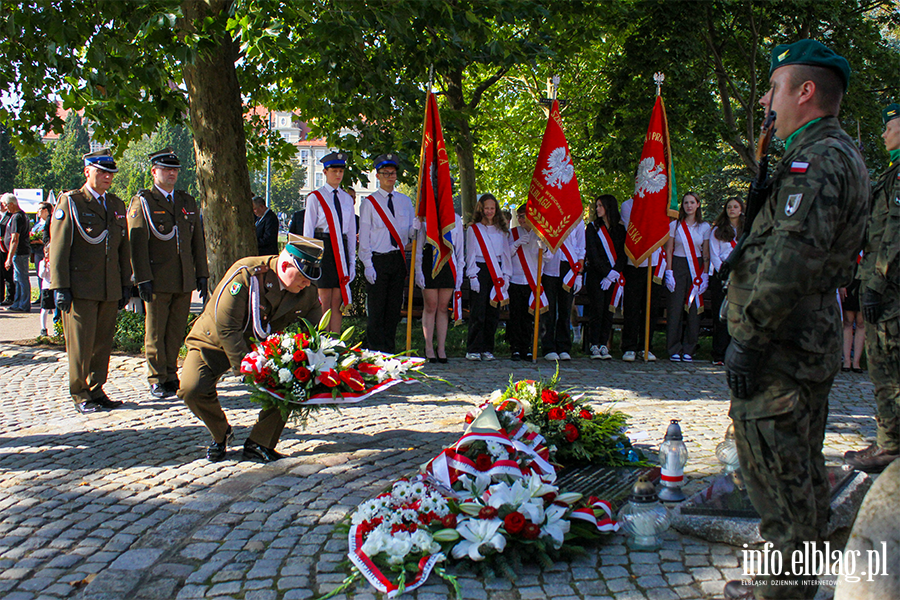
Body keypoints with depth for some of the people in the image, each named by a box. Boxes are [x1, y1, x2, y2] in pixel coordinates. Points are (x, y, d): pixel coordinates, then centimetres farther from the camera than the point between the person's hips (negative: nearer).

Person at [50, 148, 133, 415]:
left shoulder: (117, 205, 15)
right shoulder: (70, 202, -2)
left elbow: (123, 248, 18)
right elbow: (58, 248, -6)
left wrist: (126, 283, 14)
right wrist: (60, 287, -11)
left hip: (110, 290, 5)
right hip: (80, 288, -5)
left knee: (103, 342, 9)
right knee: (81, 343, -2)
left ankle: (96, 390, 20)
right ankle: (80, 395, 9)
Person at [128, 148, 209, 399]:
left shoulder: (188, 202, 16)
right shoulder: (142, 202, 0)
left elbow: (198, 241, 18)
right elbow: (137, 243, -6)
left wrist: (202, 274, 11)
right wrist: (143, 279, -13)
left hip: (185, 281, 4)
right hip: (157, 281, -4)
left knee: (176, 331, 7)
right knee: (155, 332, 1)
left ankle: (170, 375, 18)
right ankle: (157, 380, 9)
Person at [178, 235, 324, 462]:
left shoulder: (307, 291, -12)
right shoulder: (245, 274, -29)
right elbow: (225, 327, -29)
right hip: (214, 343, -3)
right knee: (192, 389, -25)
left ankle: (259, 443, -5)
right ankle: (221, 434, 6)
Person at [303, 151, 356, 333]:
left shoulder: (347, 198, 14)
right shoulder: (315, 197, 2)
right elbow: (308, 231, 0)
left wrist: (352, 261, 12)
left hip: (342, 250, 4)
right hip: (323, 250, -4)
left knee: (337, 303, 4)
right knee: (324, 302, -5)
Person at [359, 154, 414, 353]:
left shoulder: (405, 201, 14)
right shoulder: (369, 202, 2)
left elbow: (410, 232, 14)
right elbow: (364, 237, -1)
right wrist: (368, 265, -10)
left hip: (399, 259, 4)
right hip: (378, 259, -4)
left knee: (394, 307, 6)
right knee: (376, 309, -4)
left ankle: (390, 349, 13)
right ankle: (375, 350, 3)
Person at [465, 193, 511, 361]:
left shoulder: (501, 230, 15)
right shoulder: (473, 229, 5)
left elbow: (505, 253, 14)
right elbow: (470, 254, 1)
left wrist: (506, 275, 5)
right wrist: (473, 276, -8)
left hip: (497, 272, 3)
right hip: (479, 270, -3)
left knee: (493, 313, 2)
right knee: (478, 312, -8)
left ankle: (487, 349, 9)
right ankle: (473, 350, -4)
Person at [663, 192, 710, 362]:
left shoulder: (704, 227, 8)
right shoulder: (674, 225, 4)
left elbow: (706, 254, 9)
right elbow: (668, 251, 2)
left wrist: (705, 275, 1)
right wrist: (669, 272, -6)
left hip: (696, 270, 1)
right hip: (677, 267, -1)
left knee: (694, 309, 0)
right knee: (675, 308, -5)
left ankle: (688, 350, 8)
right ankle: (674, 350, 2)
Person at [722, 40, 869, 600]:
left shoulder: (817, 160, -17)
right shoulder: (844, 156, 18)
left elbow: (791, 260, -26)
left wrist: (748, 339, -23)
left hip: (779, 350, -11)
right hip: (814, 345, 11)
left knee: (778, 479, -2)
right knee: (804, 474, 18)